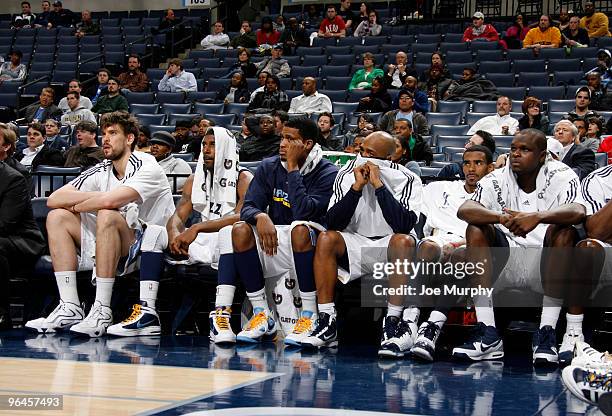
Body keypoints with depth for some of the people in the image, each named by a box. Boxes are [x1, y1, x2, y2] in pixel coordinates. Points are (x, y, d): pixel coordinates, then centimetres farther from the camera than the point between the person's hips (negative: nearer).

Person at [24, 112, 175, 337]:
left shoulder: (147, 167, -13)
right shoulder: (101, 171, 8)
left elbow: (109, 201, -29)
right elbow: (54, 199, 0)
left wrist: (76, 206, -9)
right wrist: (93, 196, -15)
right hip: (115, 249, 8)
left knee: (107, 215, -34)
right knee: (57, 217, -1)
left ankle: (102, 311, -31)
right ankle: (70, 308, -12)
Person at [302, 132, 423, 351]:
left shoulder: (408, 180, -6)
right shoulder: (347, 174, 0)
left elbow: (404, 225, -23)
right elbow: (332, 223, -9)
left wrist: (378, 185, -21)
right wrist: (357, 187, -18)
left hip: (389, 247, -2)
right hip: (354, 245, 2)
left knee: (405, 241, -34)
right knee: (326, 238, -26)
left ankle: (393, 322, -28)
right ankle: (327, 323, -26)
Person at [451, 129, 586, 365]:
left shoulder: (560, 176, -4)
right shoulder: (497, 180, 1)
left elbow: (578, 212, -25)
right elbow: (464, 210, -17)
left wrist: (538, 217, -43)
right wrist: (502, 218, -36)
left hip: (545, 264, -2)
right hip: (505, 264, 2)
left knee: (564, 230, -27)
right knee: (476, 229, -20)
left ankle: (546, 334, -32)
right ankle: (488, 336, -29)